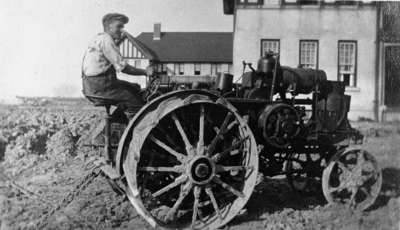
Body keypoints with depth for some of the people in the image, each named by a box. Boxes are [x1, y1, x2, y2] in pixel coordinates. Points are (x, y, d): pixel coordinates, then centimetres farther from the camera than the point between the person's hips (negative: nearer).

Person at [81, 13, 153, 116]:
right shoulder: (106, 39, -16)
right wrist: (145, 72, -10)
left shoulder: (100, 37, 15)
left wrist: (119, 40, 27)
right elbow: (123, 68, -18)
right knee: (137, 101, -12)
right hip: (98, 86, -11)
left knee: (135, 88, 18)